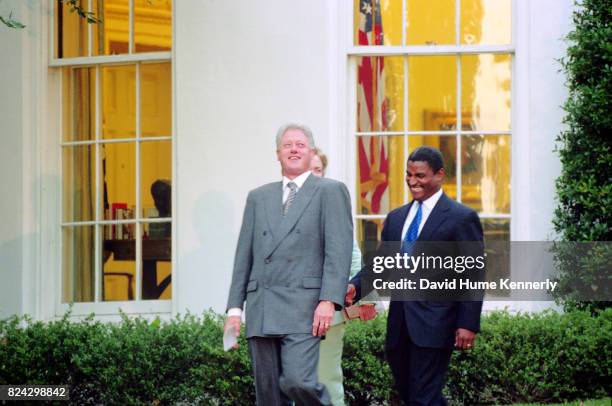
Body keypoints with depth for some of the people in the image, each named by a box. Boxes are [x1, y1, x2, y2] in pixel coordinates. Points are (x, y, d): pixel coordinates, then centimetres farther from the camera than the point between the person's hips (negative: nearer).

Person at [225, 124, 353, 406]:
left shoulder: (330, 191, 4)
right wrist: (235, 308, 11)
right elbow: (244, 255, 18)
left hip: (301, 307, -5)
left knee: (298, 381, -21)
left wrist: (329, 301, -16)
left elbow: (338, 251, -5)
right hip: (260, 310, 5)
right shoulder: (258, 197, 19)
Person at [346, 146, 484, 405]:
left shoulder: (462, 218, -3)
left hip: (434, 324, -7)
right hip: (400, 325, 7)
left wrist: (468, 325, -12)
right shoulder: (396, 218, 16)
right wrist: (355, 287, -8)